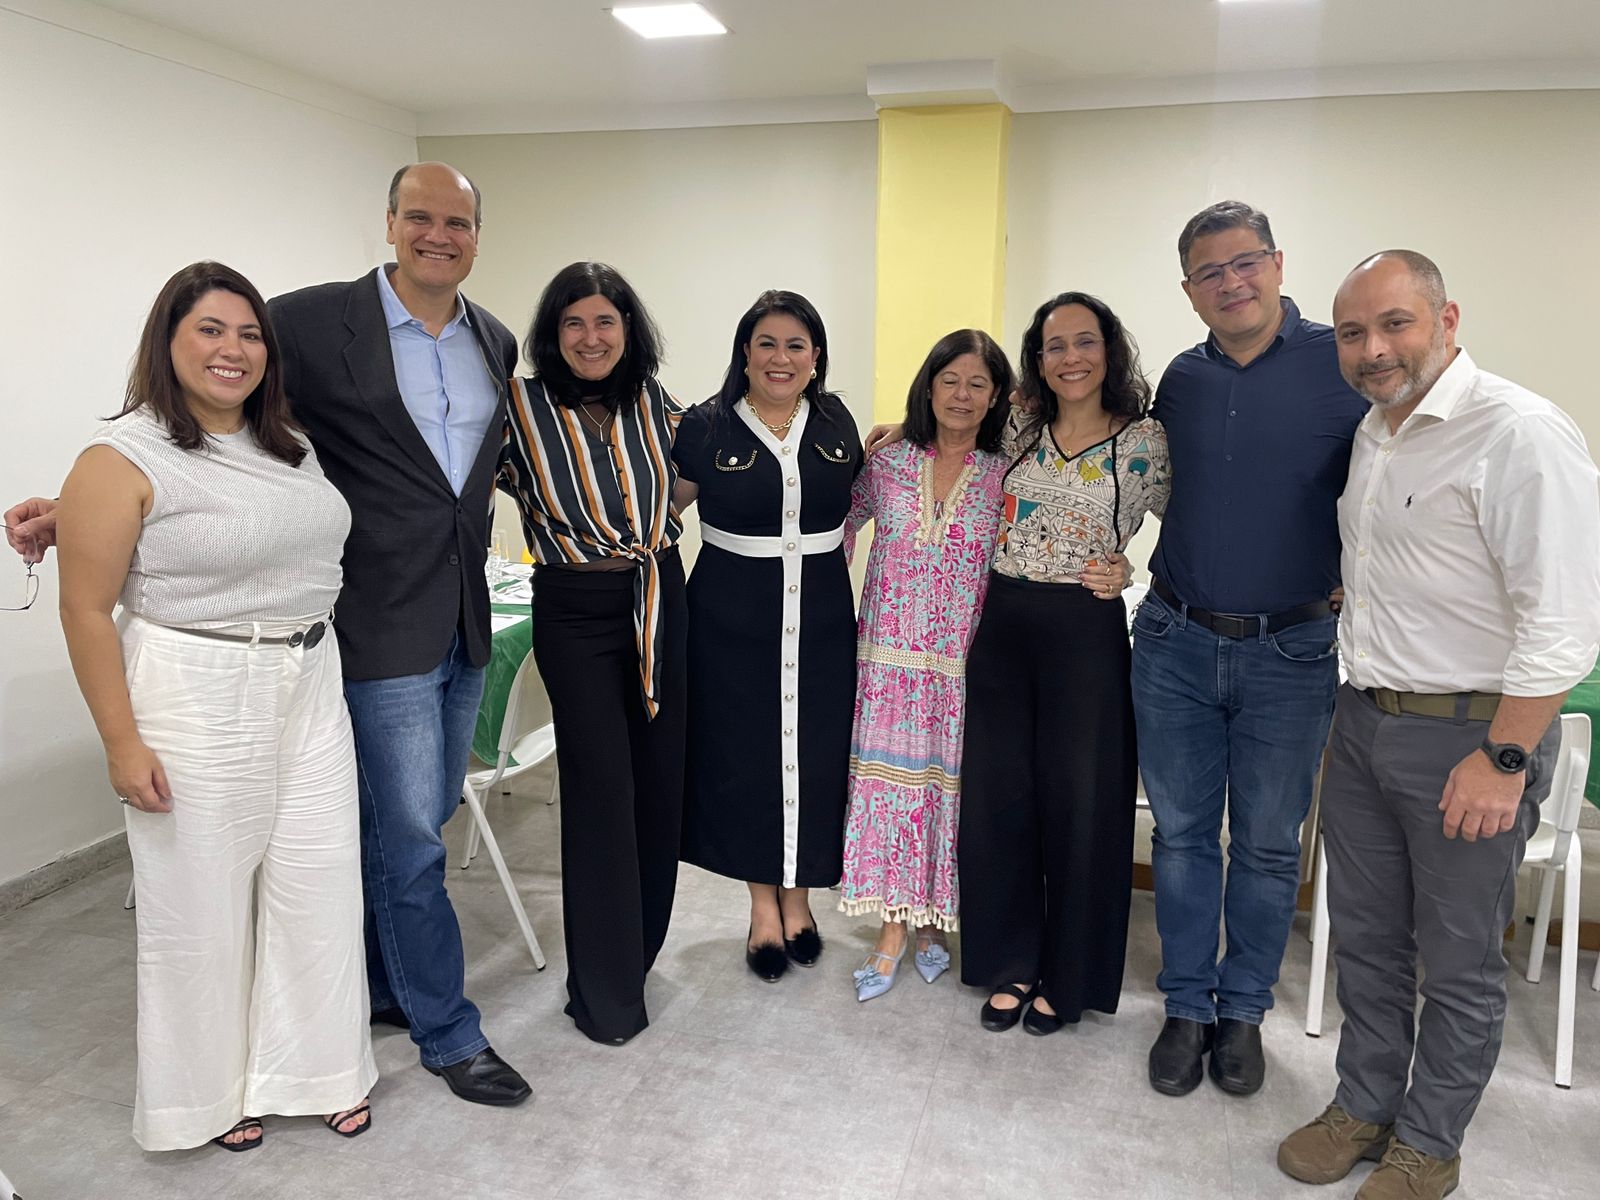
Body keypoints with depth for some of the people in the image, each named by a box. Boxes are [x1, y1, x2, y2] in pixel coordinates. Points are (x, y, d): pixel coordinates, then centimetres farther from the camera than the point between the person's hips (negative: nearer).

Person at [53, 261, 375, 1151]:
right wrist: (122, 743, -13)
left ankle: (312, 1067, 31)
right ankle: (213, 1088, 31)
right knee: (202, 901, 9)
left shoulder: (293, 446, 8)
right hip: (194, 705, -6)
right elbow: (87, 610, -11)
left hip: (310, 691, 6)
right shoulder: (125, 460, -10)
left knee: (320, 884, 11)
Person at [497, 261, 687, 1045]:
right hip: (576, 615, -4)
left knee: (660, 781, 10)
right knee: (603, 788, -4)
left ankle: (638, 947, 32)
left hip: (660, 604, 4)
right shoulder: (523, 408, -9)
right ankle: (605, 991, 13)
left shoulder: (654, 403, 3)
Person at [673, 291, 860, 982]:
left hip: (821, 614, 2)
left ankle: (798, 896, 28)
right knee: (745, 754, 6)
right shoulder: (706, 427, -3)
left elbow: (858, 502, 21)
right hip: (733, 618, -2)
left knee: (814, 753, 7)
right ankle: (764, 903, 25)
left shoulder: (836, 422, 6)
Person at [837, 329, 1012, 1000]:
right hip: (889, 659, 1)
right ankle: (892, 930, 16)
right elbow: (836, 528, 10)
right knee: (891, 780, 4)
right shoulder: (887, 464, 3)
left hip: (963, 664, 0)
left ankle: (933, 924, 27)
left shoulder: (1006, 478, 1)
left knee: (948, 784, 8)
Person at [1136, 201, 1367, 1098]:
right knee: (1182, 834, 11)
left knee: (1269, 845, 10)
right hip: (1175, 644, 3)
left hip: (1292, 653, -3)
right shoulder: (1181, 380, 6)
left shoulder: (1344, 365, -7)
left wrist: (1355, 584, -7)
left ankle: (1244, 1008, 29)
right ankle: (1187, 1005, 26)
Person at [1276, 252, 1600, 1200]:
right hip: (1365, 720, 7)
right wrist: (1360, 691, 15)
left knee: (1459, 961, 10)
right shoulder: (1374, 434, 9)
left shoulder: (1519, 434, -17)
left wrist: (1504, 758, -19)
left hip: (1470, 732, -7)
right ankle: (1365, 1105, 36)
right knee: (1365, 937, 18)